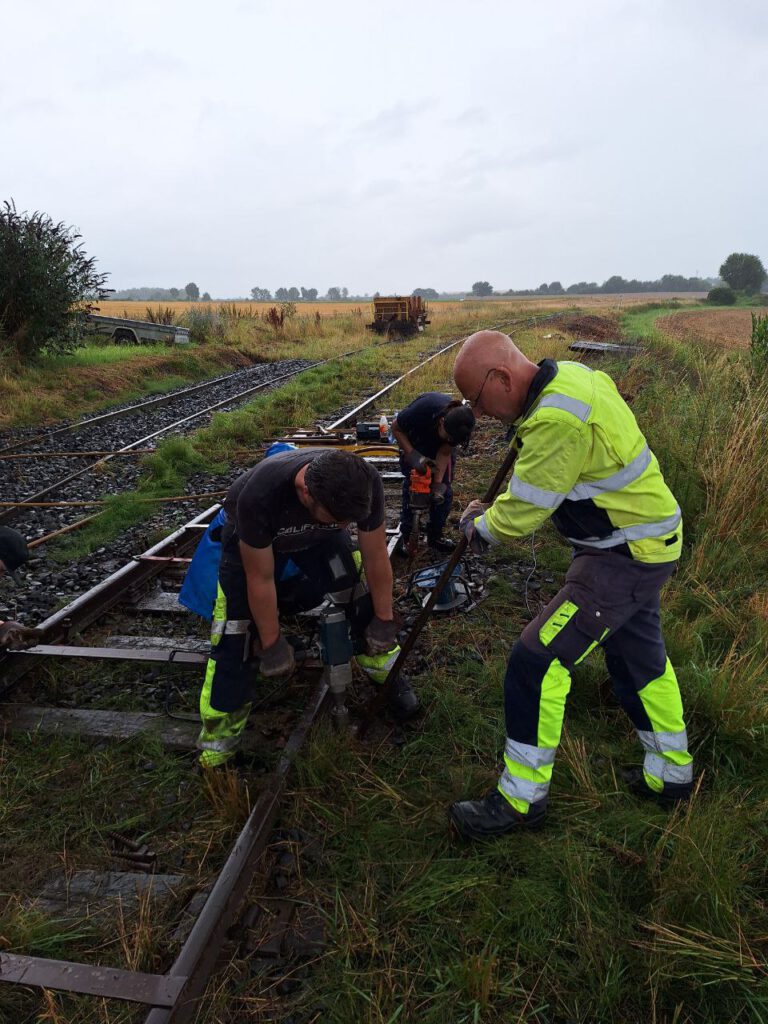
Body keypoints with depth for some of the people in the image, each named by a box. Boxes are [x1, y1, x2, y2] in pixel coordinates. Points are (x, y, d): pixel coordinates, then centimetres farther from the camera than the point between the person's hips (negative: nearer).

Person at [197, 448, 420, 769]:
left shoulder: (366, 484, -36)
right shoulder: (259, 496, -44)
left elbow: (375, 557, -19)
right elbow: (260, 579, -29)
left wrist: (384, 620, -8)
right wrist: (272, 644, -17)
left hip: (318, 535, 3)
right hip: (252, 537, -3)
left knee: (363, 591, -11)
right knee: (237, 631, -9)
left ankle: (386, 671, 13)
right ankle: (219, 732, 8)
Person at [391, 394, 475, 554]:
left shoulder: (461, 423, -31)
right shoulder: (422, 408, -42)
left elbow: (444, 453, -19)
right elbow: (396, 428, -24)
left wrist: (438, 484, -29)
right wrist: (413, 455, -37)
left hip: (439, 446, 2)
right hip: (413, 442, -2)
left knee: (444, 491, -3)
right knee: (411, 487, -5)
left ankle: (435, 535, 10)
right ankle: (406, 536, 6)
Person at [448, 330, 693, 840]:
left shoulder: (558, 420, -30)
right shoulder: (569, 375, 3)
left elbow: (523, 512, -21)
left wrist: (478, 527, -1)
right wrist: (491, 514, 6)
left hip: (625, 557, -11)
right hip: (642, 540, 11)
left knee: (539, 659, -9)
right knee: (639, 655, 24)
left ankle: (521, 800, 7)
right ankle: (671, 774, 44)